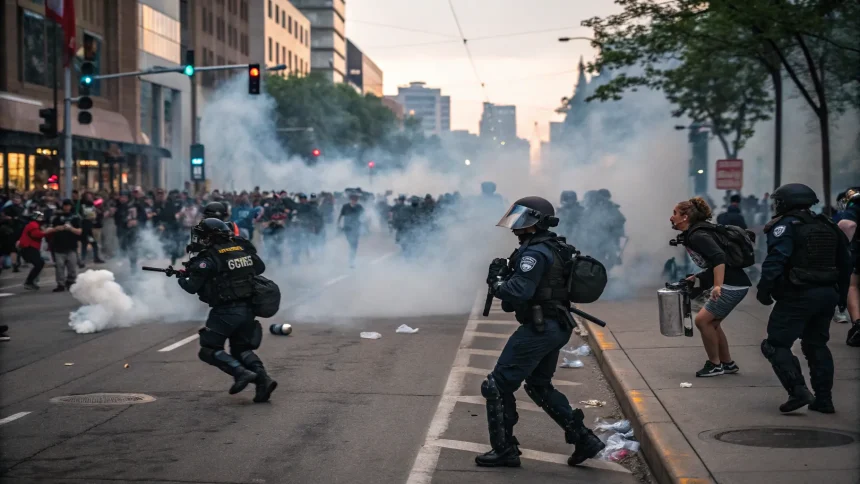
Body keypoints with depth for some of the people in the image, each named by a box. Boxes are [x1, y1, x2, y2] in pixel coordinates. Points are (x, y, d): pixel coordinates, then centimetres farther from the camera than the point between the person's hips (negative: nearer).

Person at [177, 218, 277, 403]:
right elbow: (260, 268, 19)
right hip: (247, 309, 7)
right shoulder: (243, 248, 6)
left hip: (225, 311, -7)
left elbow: (192, 287, -9)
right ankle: (263, 378, -5)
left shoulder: (209, 258, -12)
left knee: (209, 350, 5)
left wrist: (182, 278, 11)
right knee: (242, 349, 19)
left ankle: (241, 373, -15)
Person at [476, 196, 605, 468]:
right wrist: (507, 273, 6)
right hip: (557, 327, 10)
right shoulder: (553, 248, 13)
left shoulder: (535, 252, -18)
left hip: (538, 329, -10)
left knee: (498, 387, -1)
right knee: (539, 386, 24)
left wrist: (496, 281, -9)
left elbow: (519, 292, -27)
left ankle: (504, 450, 5)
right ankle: (584, 439, 20)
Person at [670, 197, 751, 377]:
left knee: (702, 320, -8)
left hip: (733, 285, -10)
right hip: (730, 284, 10)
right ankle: (727, 363, 25)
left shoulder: (697, 236, -16)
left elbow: (719, 257, -30)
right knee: (711, 322, 15)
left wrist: (718, 285, -38)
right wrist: (697, 277, 18)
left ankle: (714, 365, 4)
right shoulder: (692, 235, 14)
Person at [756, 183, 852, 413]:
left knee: (776, 345, -3)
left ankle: (798, 391, -16)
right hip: (827, 294, 8)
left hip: (798, 296, -8)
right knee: (816, 345, 18)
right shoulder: (827, 226, 15)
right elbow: (845, 263, 19)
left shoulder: (785, 226, -9)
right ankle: (823, 398, 15)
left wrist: (764, 289, -18)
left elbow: (775, 261, -22)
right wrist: (840, 294, 24)